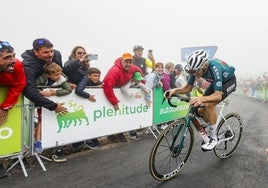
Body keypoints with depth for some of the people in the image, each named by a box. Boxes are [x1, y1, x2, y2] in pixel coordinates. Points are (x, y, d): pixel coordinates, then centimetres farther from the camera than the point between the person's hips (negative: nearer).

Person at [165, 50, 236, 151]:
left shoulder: (214, 68, -41)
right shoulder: (196, 68, -24)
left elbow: (218, 95, -44)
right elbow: (188, 87, -14)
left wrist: (202, 98, -62)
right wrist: (175, 90, -33)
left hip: (229, 81, -6)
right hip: (216, 82, 6)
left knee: (209, 105, -28)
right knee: (201, 111, -5)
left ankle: (214, 138, -11)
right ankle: (213, 129, 22)